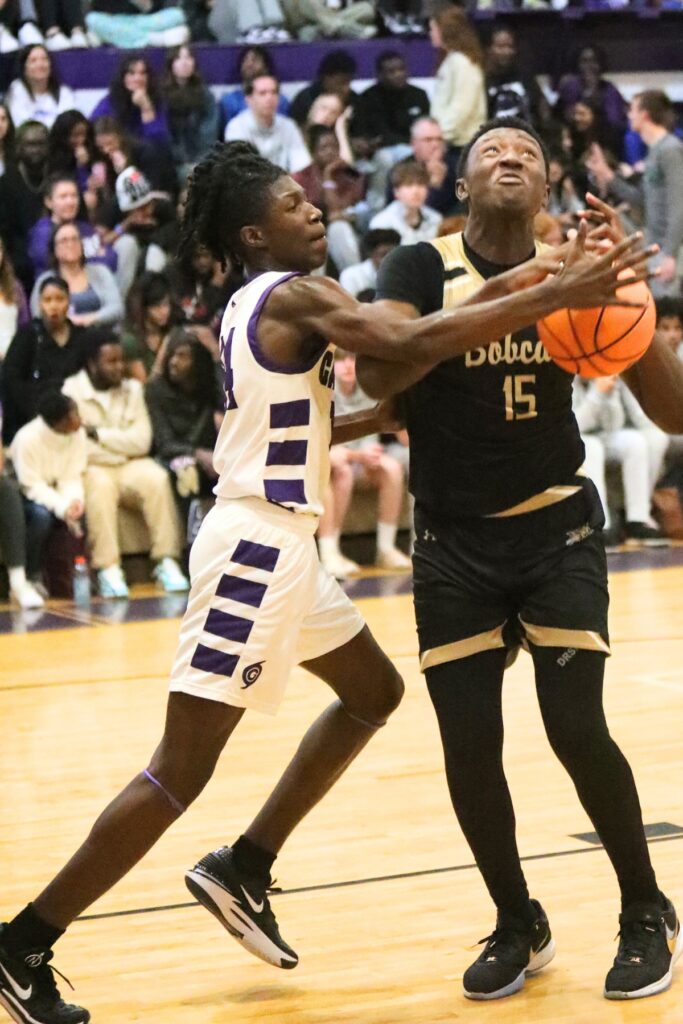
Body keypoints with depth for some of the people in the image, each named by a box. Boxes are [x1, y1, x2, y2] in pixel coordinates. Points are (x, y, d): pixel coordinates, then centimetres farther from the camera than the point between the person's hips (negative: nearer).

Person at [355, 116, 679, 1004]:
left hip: (555, 526, 0)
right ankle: (518, 925, 22)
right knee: (469, 745, -1)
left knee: (577, 729, -9)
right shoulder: (423, 267, -6)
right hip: (454, 540, 0)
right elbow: (374, 372, -23)